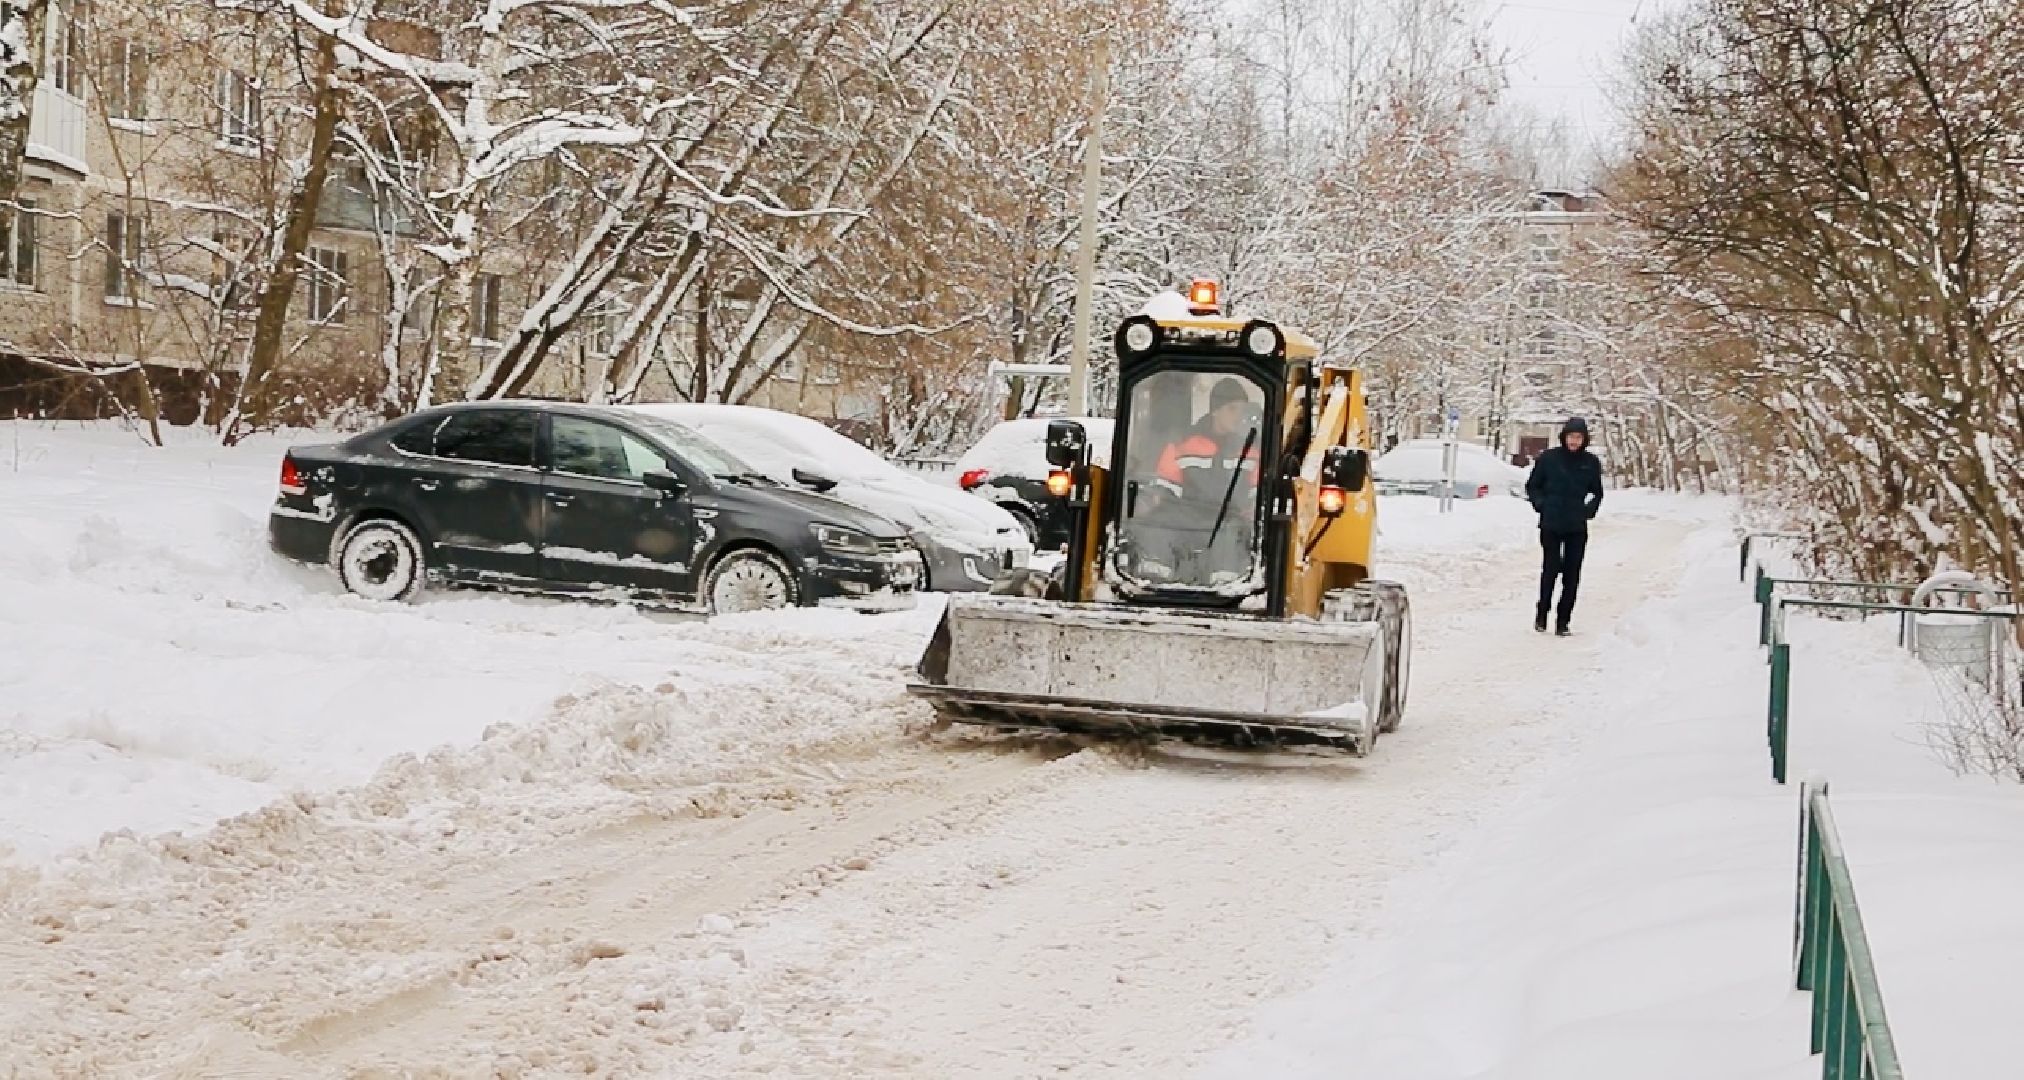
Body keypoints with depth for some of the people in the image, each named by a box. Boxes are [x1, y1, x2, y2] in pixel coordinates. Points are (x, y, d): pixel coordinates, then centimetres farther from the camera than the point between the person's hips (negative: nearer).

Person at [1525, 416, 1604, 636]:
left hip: (1577, 528, 2)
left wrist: (1589, 510, 2)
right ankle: (1542, 614, 13)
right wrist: (1541, 504, -5)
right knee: (1551, 569, -5)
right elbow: (1532, 486, 10)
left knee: (1572, 576, 0)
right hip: (1551, 526, -2)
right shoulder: (1548, 458, -1)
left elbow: (1597, 492, 18)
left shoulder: (1590, 463, 5)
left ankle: (1563, 622, 6)